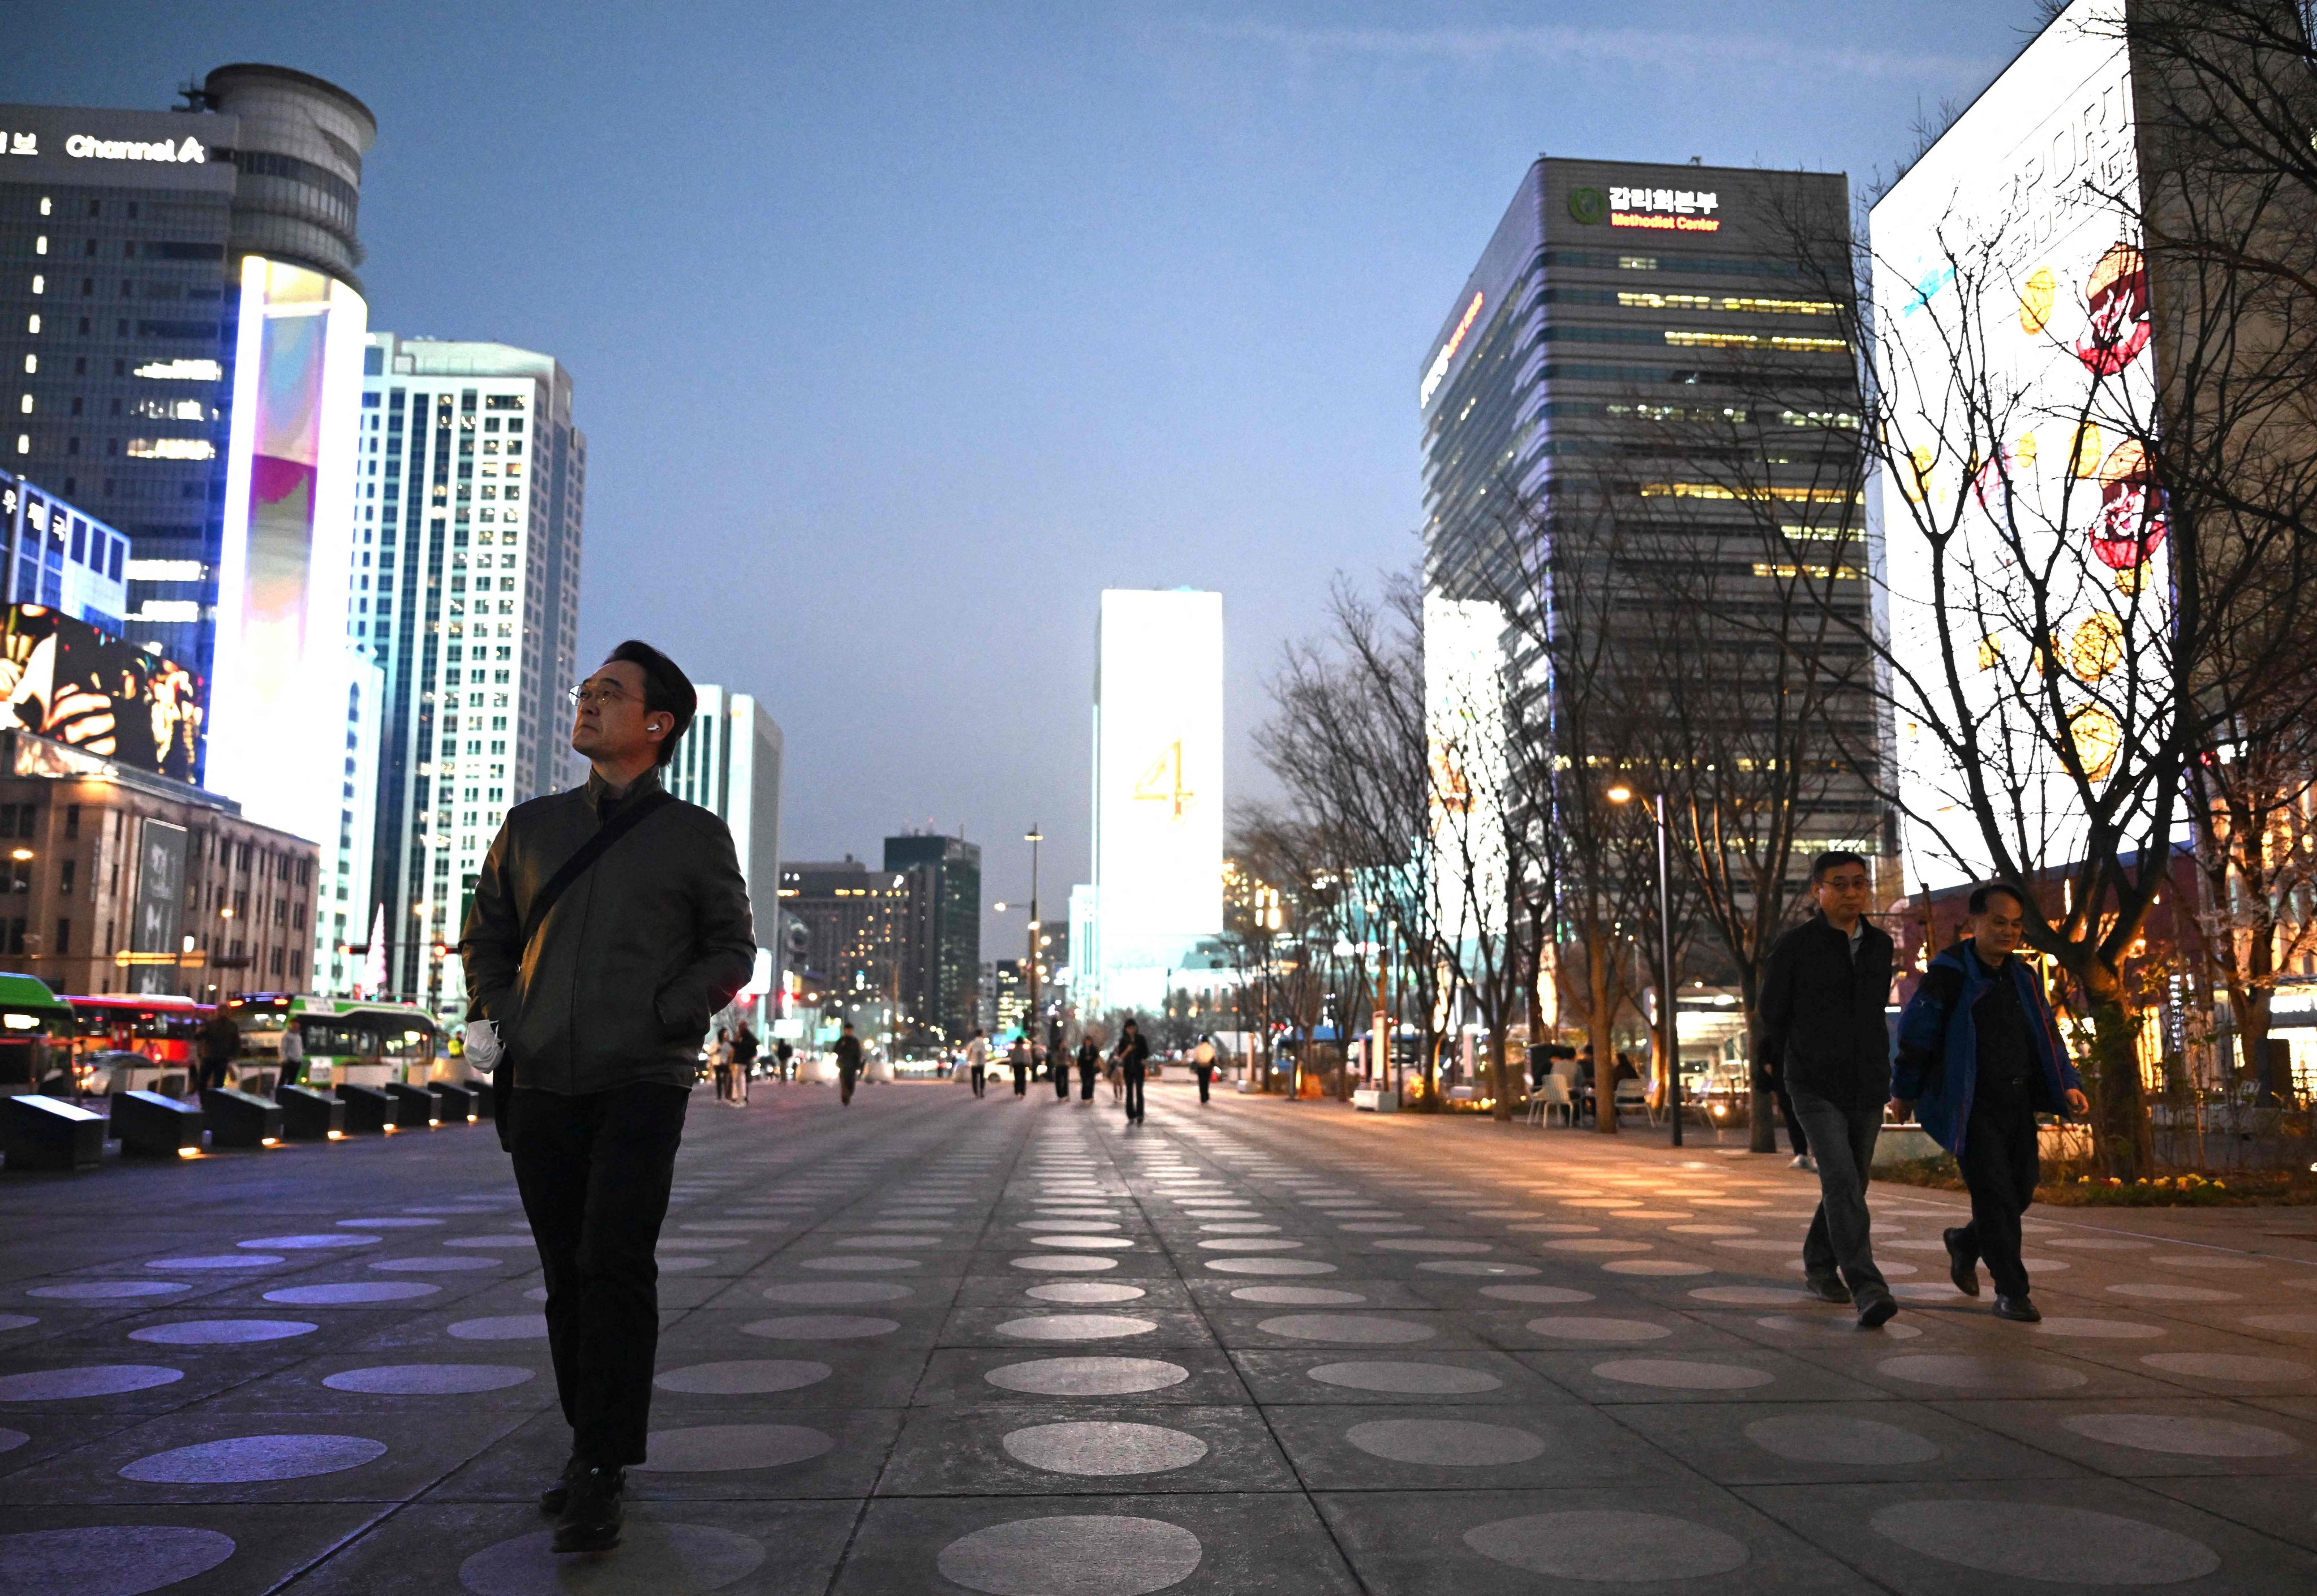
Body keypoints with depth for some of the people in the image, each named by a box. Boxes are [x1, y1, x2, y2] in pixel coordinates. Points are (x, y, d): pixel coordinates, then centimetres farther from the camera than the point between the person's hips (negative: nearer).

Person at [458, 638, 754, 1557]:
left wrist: (665, 1015, -8)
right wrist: (488, 1015, 7)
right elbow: (485, 931, 22)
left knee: (613, 1266, -14)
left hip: (640, 1085, -4)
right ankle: (592, 1449, 24)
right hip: (541, 1085, 4)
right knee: (567, 1275, 10)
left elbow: (732, 950, 7)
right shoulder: (532, 826, 13)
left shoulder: (694, 836, 4)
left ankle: (600, 1477, -7)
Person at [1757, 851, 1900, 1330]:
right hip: (1816, 1088, -5)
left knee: (1849, 1184, 13)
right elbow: (1772, 1017, 4)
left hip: (1868, 1087, 5)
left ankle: (1820, 1267, 33)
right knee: (1841, 1181, -19)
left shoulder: (1880, 946, 8)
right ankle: (1868, 1289, -23)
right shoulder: (1794, 947, -7)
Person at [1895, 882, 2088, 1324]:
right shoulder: (1948, 974, -10)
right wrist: (1904, 1092, 2)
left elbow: (2047, 1035, 14)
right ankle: (2011, 1292, -1)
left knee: (2021, 1191, 10)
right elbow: (1915, 1034, -5)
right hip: (1972, 1106, -6)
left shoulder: (2023, 977, 10)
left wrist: (2067, 1085, 0)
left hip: (2018, 1105, 7)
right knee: (1994, 1192, -10)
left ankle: (1965, 1244, 36)